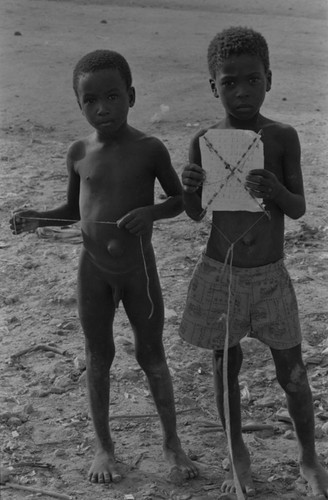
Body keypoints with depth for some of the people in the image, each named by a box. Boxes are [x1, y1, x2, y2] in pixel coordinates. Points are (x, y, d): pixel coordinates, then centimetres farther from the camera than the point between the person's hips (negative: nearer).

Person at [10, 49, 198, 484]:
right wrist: (36, 219, -8)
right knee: (99, 356, 12)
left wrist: (151, 211, -20)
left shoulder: (149, 150, -10)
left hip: (139, 268, -2)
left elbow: (181, 199, 0)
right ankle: (104, 446, 28)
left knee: (152, 355, 8)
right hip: (93, 270, 2)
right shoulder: (79, 153, -2)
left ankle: (172, 442, 26)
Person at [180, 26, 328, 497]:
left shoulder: (283, 137, -9)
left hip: (271, 276, -1)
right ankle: (237, 455, 33)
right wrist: (189, 189, -20)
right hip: (218, 273, 1)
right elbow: (196, 214, 3)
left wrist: (275, 189, -28)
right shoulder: (204, 140, -6)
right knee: (226, 366, 13)